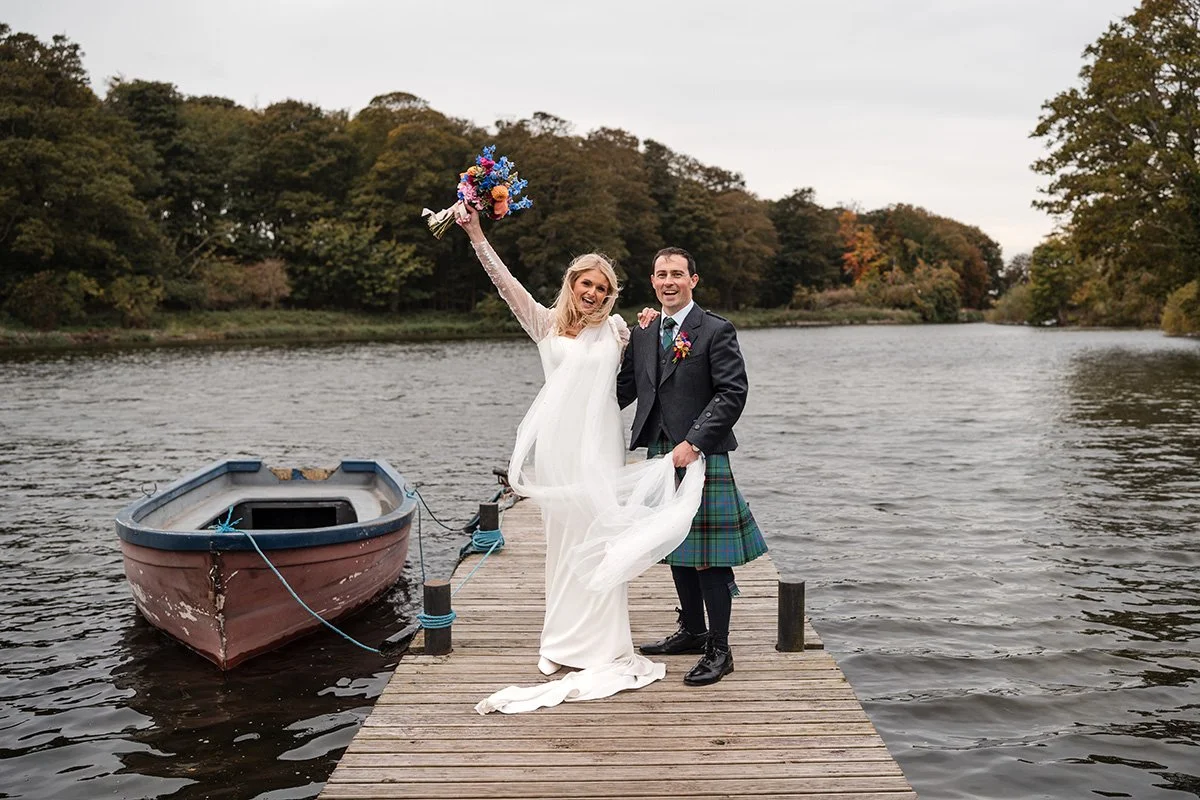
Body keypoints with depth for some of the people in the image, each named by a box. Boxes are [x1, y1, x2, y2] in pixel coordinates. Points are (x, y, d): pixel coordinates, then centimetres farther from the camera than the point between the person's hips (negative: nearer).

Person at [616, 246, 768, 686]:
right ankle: (692, 631, 32)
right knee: (676, 548, 16)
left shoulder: (716, 331, -6)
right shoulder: (642, 333, 13)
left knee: (708, 555, -3)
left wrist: (693, 443, -19)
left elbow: (732, 394, -13)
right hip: (659, 453, 7)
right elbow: (625, 387, 14)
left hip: (701, 455, -7)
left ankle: (718, 650, 6)